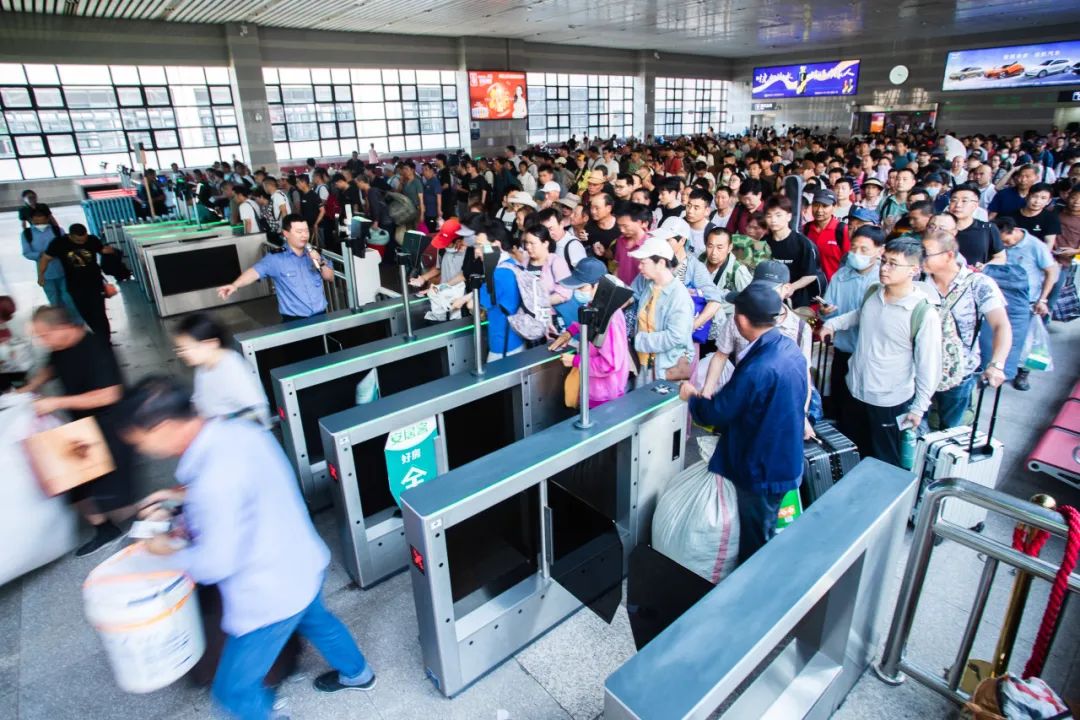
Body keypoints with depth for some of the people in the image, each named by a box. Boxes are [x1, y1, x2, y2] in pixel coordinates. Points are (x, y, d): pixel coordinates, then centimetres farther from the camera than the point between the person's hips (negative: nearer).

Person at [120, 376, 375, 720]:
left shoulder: (212, 479, -35)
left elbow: (215, 564, -25)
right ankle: (357, 673, 61)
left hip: (272, 596, -9)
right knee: (315, 620, 36)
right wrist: (182, 495, 5)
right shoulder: (239, 430, -8)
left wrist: (168, 550, -6)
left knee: (233, 690, 15)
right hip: (305, 565, 9)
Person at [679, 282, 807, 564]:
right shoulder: (790, 349, -4)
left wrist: (691, 396, -1)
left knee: (755, 545, 13)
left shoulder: (756, 370, -34)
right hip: (784, 461, 9)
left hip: (761, 470, -9)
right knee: (765, 536, 27)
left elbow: (715, 413, -22)